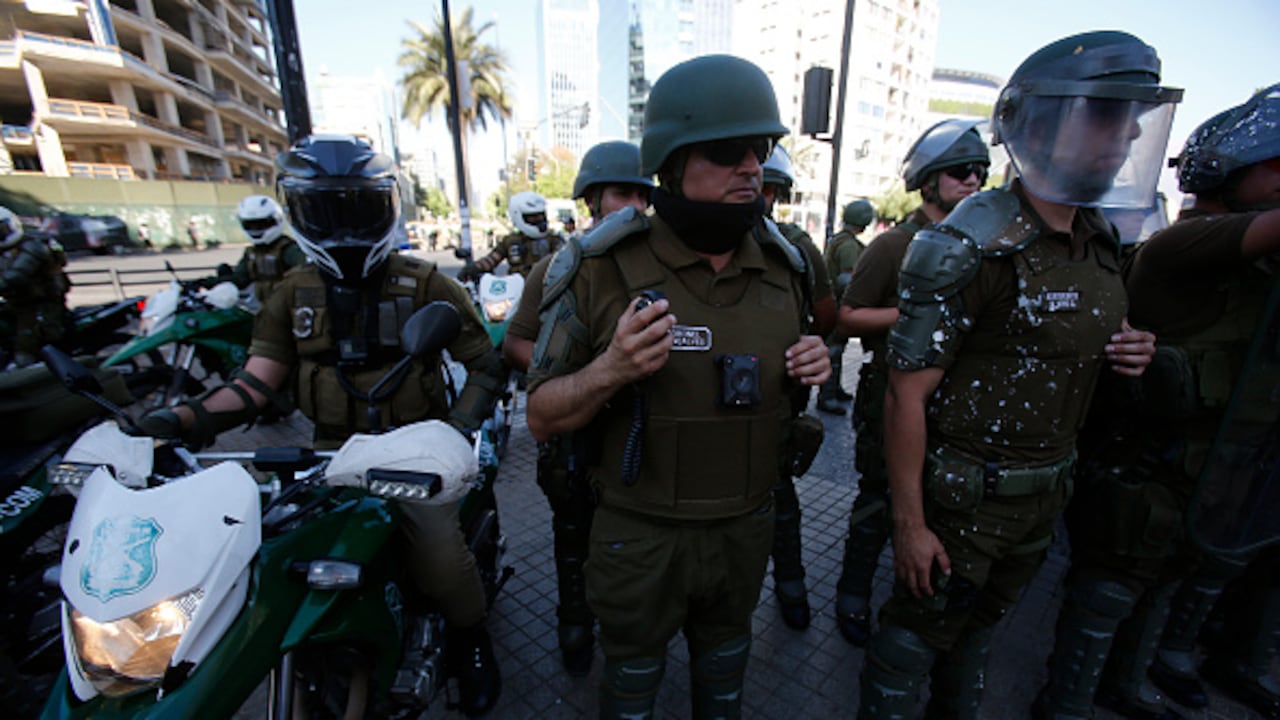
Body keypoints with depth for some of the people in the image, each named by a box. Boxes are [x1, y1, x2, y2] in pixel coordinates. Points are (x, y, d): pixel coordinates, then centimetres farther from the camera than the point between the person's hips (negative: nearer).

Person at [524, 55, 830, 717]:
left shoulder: (782, 266, -3)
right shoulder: (603, 270, -18)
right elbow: (541, 418, -13)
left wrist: (811, 367, -10)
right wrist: (612, 368, -32)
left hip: (747, 526, 4)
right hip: (641, 535, -3)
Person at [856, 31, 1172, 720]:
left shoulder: (1101, 240, 4)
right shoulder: (971, 249, -22)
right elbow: (906, 394, -23)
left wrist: (1125, 348, -4)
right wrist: (910, 524, -20)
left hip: (1045, 493, 8)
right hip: (963, 498, -7)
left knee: (980, 625, 27)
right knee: (916, 634, 12)